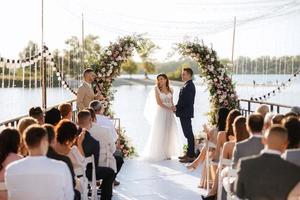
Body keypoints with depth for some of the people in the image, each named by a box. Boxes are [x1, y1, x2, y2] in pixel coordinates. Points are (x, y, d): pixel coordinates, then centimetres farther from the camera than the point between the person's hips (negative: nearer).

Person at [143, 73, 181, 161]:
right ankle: (158, 154, 3)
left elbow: (171, 102, 15)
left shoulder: (170, 90, 10)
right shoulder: (157, 89, -2)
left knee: (169, 133, 4)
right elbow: (158, 102, -9)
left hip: (169, 114, 4)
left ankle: (166, 153, 11)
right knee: (160, 133, -3)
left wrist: (174, 108, -6)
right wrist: (169, 108, -15)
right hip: (161, 113, -4)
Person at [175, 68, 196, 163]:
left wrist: (176, 107, -12)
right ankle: (189, 154, 23)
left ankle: (191, 156, -1)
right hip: (185, 113, 10)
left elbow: (186, 101, -22)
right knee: (188, 134, 15)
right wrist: (177, 107, 7)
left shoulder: (189, 86, -17)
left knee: (189, 134, -6)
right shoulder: (188, 85, 15)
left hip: (186, 113, -10)